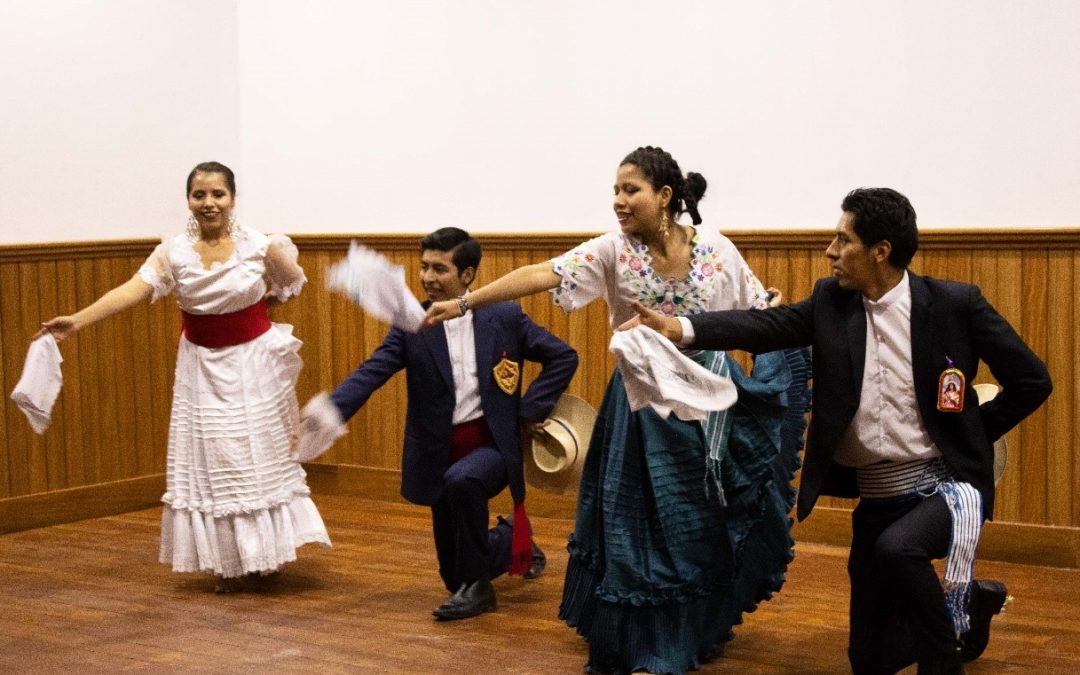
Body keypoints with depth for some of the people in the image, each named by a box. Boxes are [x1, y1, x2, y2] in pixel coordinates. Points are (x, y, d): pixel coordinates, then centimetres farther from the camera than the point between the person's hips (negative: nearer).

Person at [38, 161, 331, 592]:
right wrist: (77, 321, -33)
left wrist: (251, 308, -1)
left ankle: (261, 555, 21)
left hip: (252, 363, -2)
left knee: (259, 458, 5)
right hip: (202, 367, 2)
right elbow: (133, 290, -20)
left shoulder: (260, 246, -12)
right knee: (209, 461, 5)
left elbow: (293, 284, 6)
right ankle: (228, 561, 19)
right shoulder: (174, 253, -8)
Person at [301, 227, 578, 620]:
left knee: (461, 480, -38)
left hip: (492, 444, -3)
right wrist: (334, 407, -32)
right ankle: (510, 541, 41)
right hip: (440, 453, 3)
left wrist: (532, 410, -8)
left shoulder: (504, 317, -4)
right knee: (455, 576, 8)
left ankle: (477, 585, -17)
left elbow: (563, 356, 0)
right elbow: (372, 371, -14)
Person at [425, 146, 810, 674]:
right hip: (642, 403, 0)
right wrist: (464, 303, -27)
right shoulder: (613, 251, -10)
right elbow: (540, 275, -19)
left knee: (704, 520, 9)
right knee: (638, 519, 3)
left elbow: (760, 312, 4)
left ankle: (699, 628, 29)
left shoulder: (716, 249, -6)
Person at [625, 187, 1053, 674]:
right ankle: (970, 600, 37)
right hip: (877, 495, 5)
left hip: (946, 484, -5)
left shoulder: (956, 304, -10)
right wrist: (680, 329, -27)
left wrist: (972, 434, -3)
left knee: (897, 547, -37)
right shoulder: (832, 302, 0)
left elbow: (1032, 381, -4)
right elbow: (766, 326, -14)